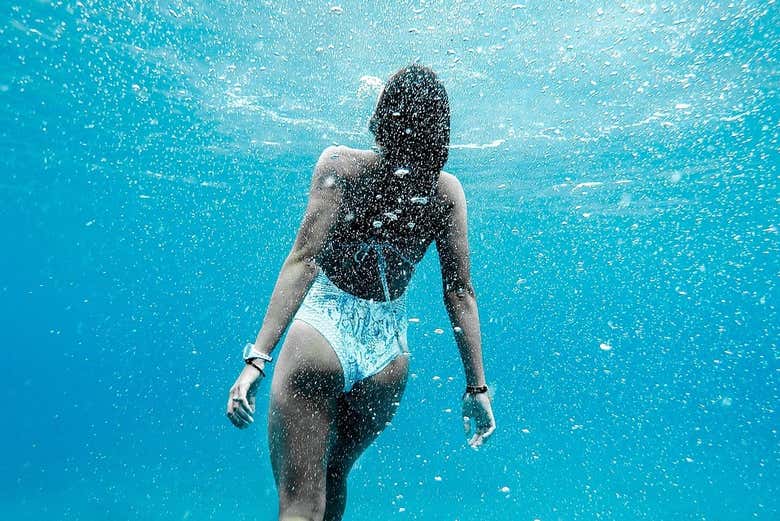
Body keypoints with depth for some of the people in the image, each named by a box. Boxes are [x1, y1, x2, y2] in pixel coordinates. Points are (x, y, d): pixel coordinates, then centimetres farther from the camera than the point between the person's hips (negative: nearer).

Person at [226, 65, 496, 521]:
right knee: (333, 474, 28)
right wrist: (477, 386, 2)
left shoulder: (341, 165, -10)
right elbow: (460, 293, -3)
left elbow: (304, 259, -18)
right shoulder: (448, 192, -2)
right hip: (389, 346, 4)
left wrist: (259, 356, -18)